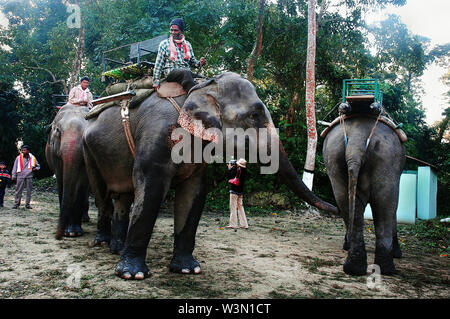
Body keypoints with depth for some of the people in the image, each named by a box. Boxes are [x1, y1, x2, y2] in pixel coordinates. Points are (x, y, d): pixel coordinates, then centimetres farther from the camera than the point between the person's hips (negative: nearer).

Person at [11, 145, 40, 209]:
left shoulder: (32, 158, 6)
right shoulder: (18, 158, 3)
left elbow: (38, 165, 19)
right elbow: (15, 167, 7)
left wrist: (36, 168, -3)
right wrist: (14, 176, 3)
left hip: (29, 176, 1)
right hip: (20, 176, -1)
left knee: (29, 191, 5)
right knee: (19, 190, 0)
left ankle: (27, 204, 14)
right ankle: (16, 204, 11)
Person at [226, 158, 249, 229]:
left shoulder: (237, 170, -18)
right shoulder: (244, 171, 5)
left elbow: (229, 175, -11)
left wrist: (229, 168, 0)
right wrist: (233, 168, 13)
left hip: (234, 191, -7)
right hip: (241, 191, 7)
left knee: (233, 208, -2)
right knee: (240, 207, 13)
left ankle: (233, 224, -1)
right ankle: (244, 224, 13)